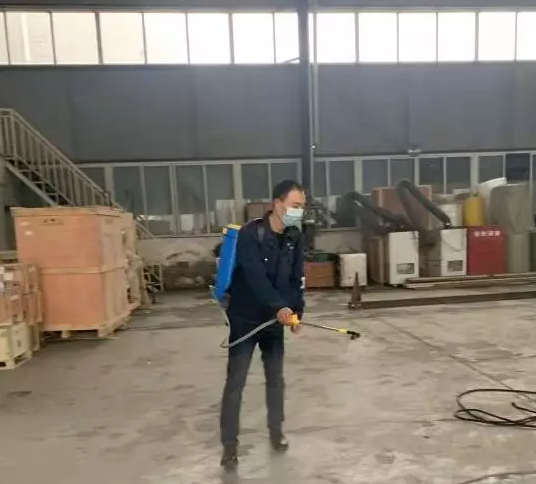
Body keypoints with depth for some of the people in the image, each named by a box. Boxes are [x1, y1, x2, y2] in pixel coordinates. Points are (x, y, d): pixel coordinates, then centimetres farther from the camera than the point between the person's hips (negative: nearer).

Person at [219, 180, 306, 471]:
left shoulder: (295, 238, -1)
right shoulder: (250, 234, -20)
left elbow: (296, 279, 0)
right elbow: (255, 277, -30)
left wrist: (296, 311, -12)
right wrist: (279, 307, -39)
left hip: (275, 319, 5)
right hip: (245, 319, -5)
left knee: (276, 379, 15)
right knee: (235, 382, 1)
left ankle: (276, 432, 35)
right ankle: (229, 444, 15)